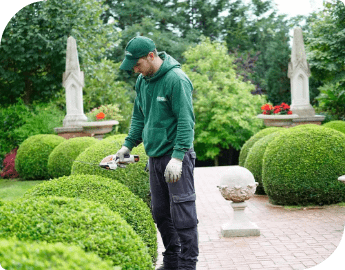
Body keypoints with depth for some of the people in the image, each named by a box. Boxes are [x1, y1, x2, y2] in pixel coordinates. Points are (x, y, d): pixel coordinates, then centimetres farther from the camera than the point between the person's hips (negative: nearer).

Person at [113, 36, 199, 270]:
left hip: (176, 157, -8)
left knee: (183, 212, -5)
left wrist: (177, 157, -23)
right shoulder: (142, 81, 11)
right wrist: (129, 144, 13)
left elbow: (186, 121, -18)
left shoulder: (176, 79, -14)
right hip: (155, 156, 8)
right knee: (160, 212, 13)